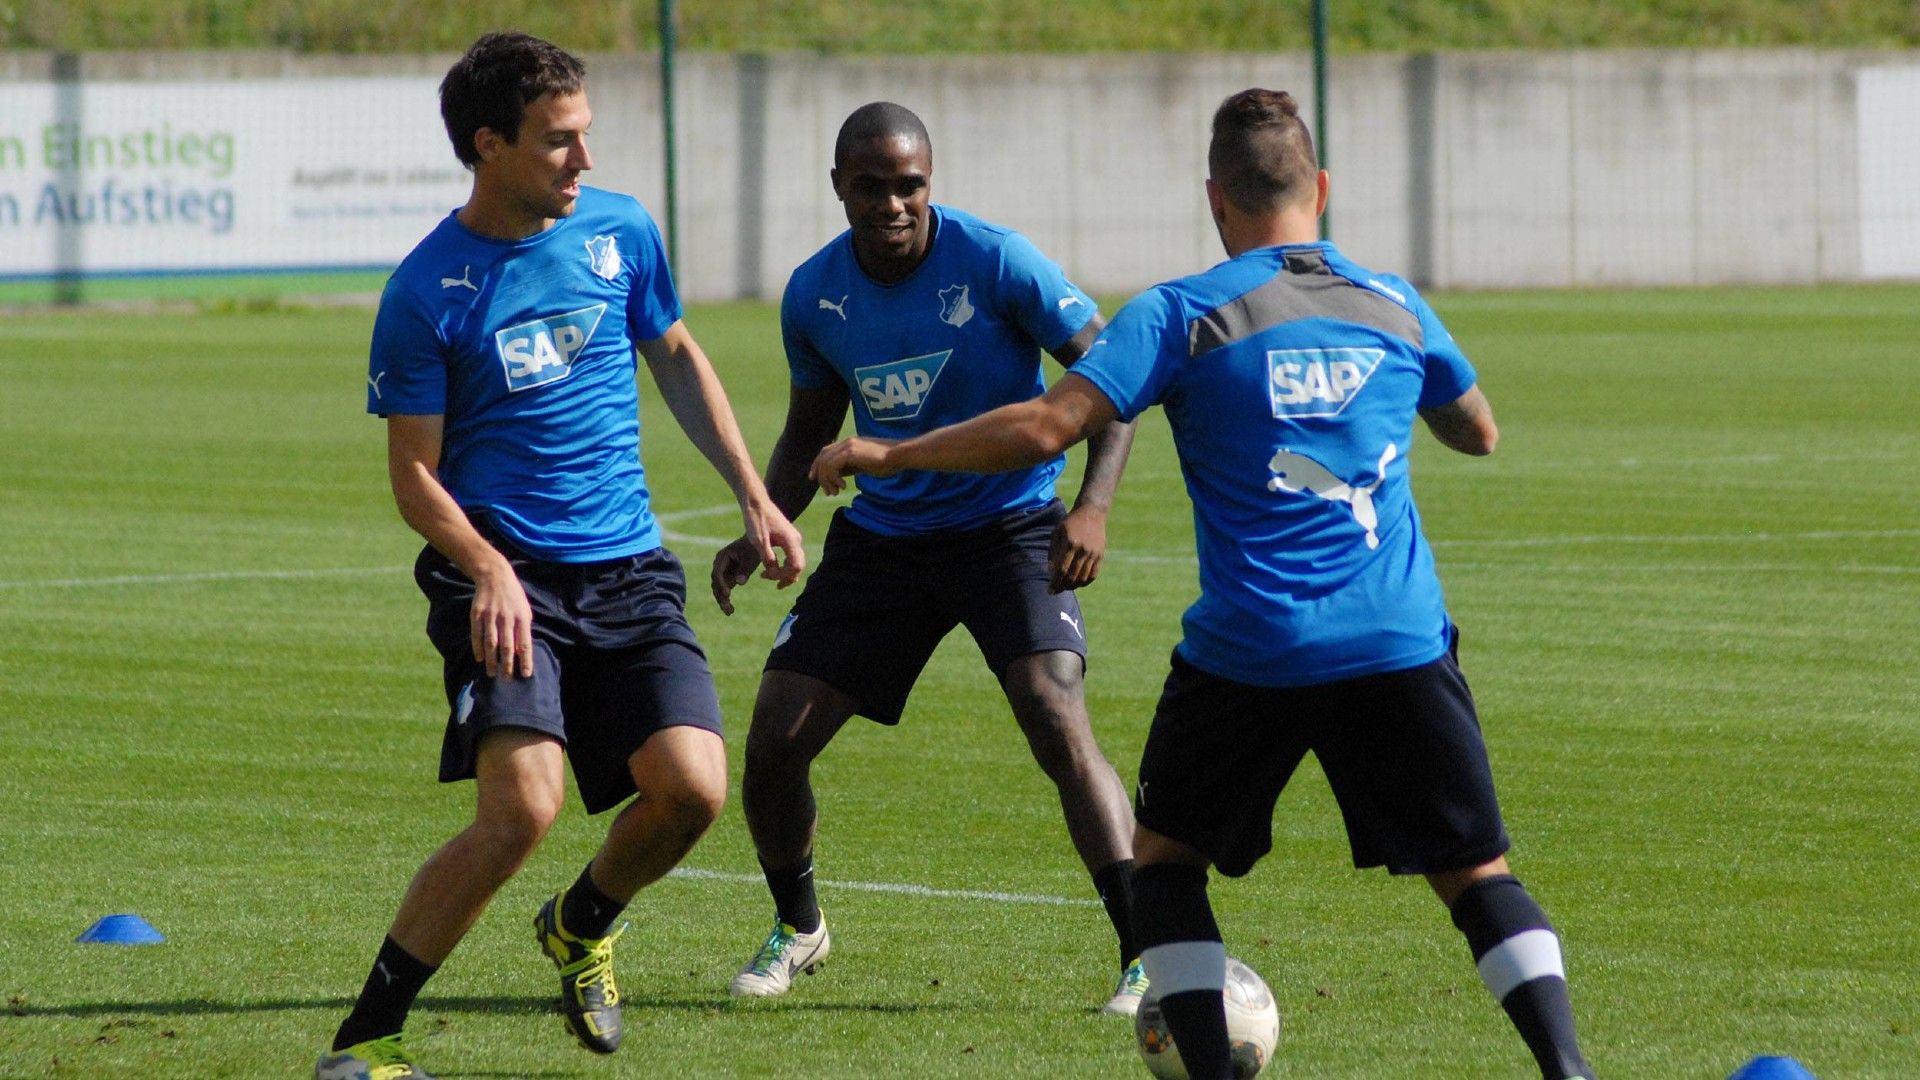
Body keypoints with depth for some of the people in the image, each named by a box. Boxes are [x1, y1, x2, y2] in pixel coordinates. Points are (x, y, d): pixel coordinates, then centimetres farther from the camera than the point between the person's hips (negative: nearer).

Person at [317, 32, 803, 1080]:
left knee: (691, 788, -14)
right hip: (506, 578, -4)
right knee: (523, 805, -23)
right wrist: (488, 571, -21)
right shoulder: (427, 292, -8)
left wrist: (754, 496, 18)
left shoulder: (620, 231, 5)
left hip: (630, 571, 5)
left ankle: (581, 926, 22)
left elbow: (676, 359, 23)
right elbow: (414, 474, -4)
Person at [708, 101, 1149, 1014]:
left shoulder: (994, 263, -16)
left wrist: (1093, 506, -24)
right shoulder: (815, 296, -2)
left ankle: (1147, 957, -19)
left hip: (1009, 526, -4)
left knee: (1059, 726, -24)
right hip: (883, 534, 5)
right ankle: (796, 930, 27)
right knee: (772, 742, 0)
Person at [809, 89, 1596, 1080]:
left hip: (1248, 653, -2)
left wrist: (884, 455, -1)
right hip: (1401, 644, 2)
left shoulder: (1181, 314, -2)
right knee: (1476, 871, 9)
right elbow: (1478, 432, 26)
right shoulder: (1394, 306, 9)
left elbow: (1046, 425, -12)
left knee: (1163, 852, 18)